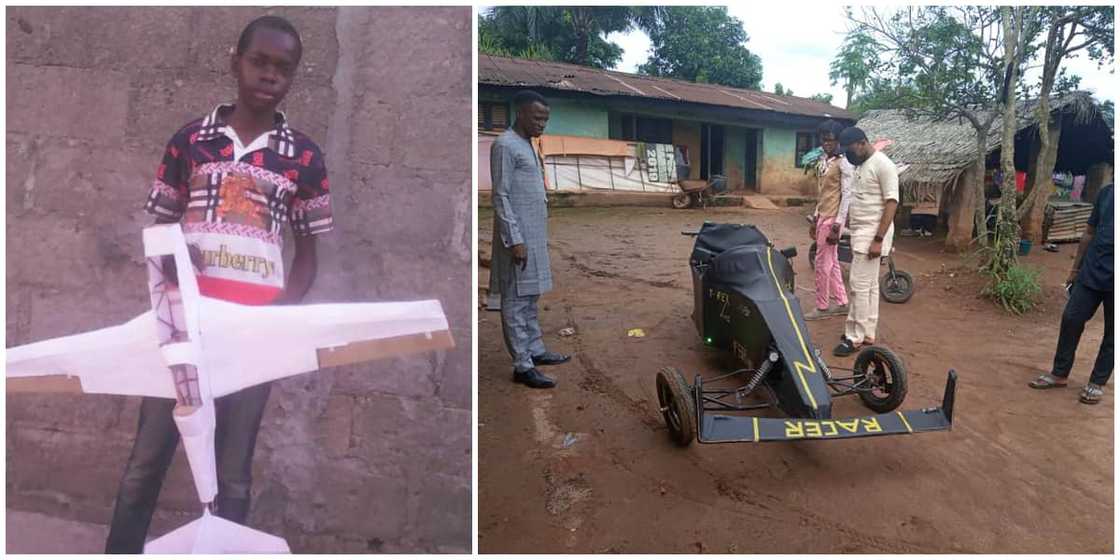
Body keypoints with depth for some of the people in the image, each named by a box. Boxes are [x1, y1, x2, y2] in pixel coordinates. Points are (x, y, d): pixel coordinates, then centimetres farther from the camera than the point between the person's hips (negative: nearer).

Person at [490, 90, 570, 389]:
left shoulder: (527, 145, 15)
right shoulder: (505, 145, -14)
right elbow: (501, 197, -19)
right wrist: (514, 240, -23)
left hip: (535, 236, 10)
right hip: (519, 237, -10)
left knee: (531, 298, 17)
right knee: (516, 301, -4)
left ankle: (535, 351, 28)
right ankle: (523, 366, 1)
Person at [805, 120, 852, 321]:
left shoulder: (843, 163, -14)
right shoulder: (823, 160, 12)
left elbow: (847, 195, -17)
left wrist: (837, 225, -21)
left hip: (832, 219, -9)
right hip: (822, 217, 9)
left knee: (822, 264, -2)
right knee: (832, 262, 13)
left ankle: (822, 307, 9)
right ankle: (842, 303, 22)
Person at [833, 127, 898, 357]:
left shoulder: (883, 165, -14)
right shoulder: (861, 165, 13)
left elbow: (891, 203, -18)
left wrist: (878, 239, -22)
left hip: (872, 234, -9)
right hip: (861, 233, 9)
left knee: (860, 285, -7)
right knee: (869, 285, 13)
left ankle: (854, 338, -1)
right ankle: (867, 334, 20)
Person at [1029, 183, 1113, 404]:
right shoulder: (1107, 192, 6)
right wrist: (1076, 268, 14)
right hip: (1091, 273, 5)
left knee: (1112, 333, 8)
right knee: (1071, 319, 5)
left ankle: (1097, 383, 20)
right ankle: (1059, 374, 19)